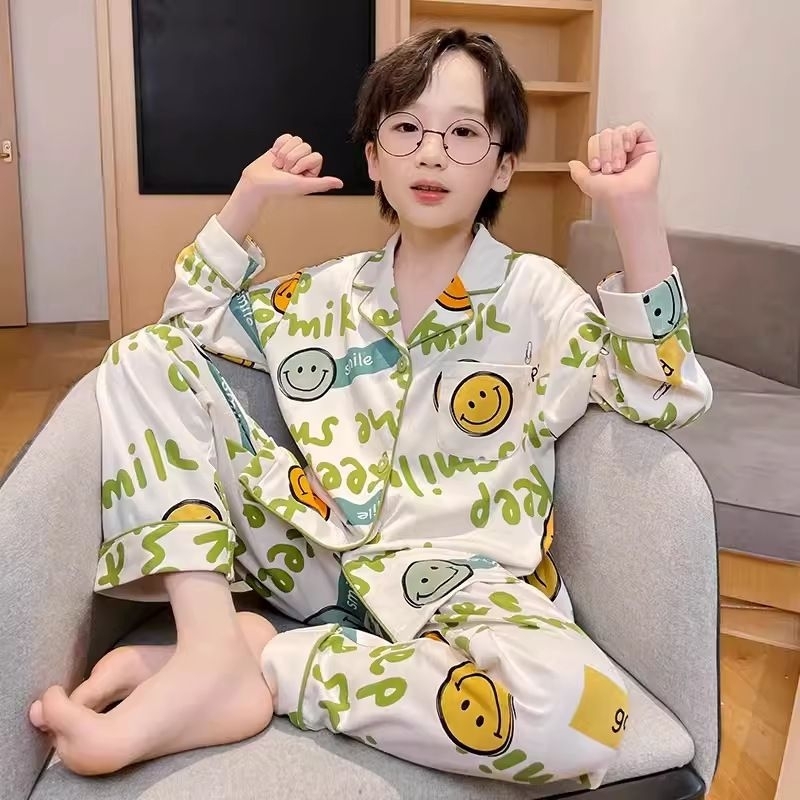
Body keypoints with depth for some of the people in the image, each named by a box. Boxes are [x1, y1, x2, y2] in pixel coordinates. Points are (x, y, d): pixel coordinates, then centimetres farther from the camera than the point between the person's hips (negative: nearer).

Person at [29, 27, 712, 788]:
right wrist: (247, 199, 7)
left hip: (459, 584, -3)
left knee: (574, 708, -38)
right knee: (146, 356, -4)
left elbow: (661, 394, -13)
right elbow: (191, 322, 19)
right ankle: (211, 646, -18)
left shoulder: (532, 294, -2)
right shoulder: (329, 293, 8)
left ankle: (264, 662, -21)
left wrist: (635, 210, -20)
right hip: (318, 557, 4)